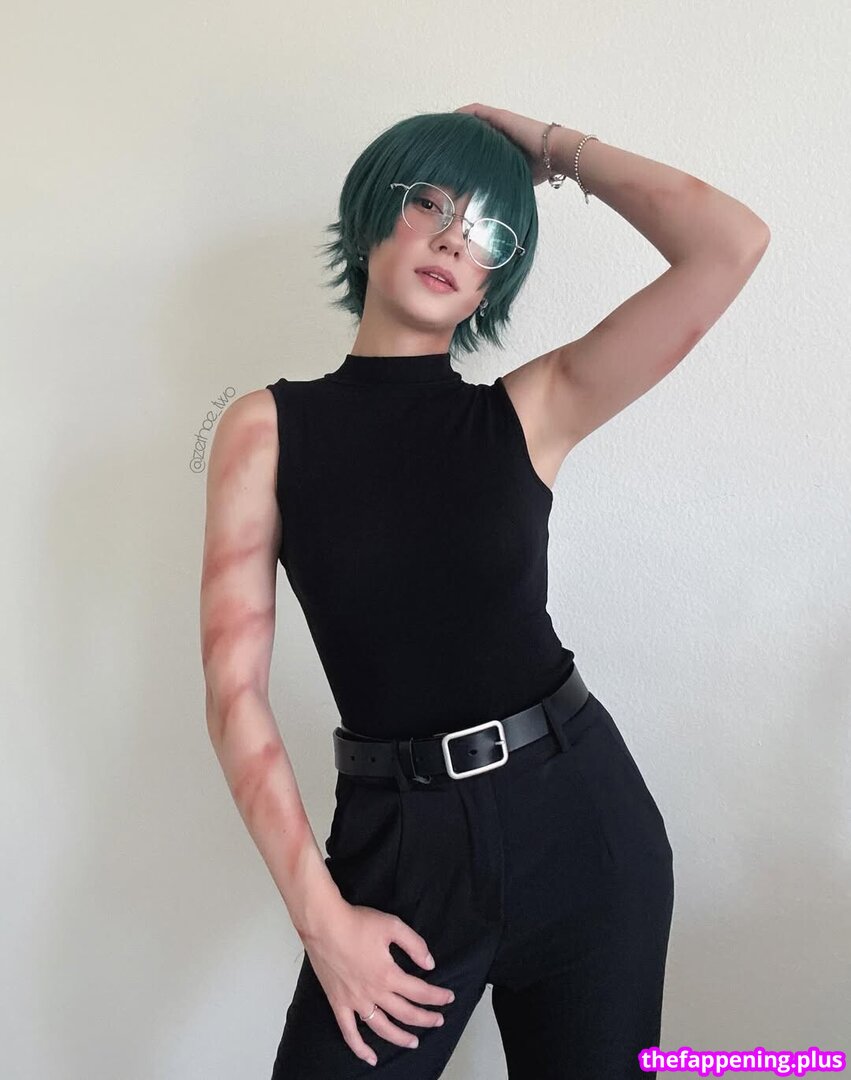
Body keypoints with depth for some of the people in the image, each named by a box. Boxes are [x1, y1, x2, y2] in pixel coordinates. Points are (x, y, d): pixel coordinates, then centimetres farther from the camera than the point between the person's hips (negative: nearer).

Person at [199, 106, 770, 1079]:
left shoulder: (530, 412, 0)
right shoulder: (267, 428, -2)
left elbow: (732, 243, -10)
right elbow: (235, 691, -6)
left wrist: (555, 146, 1)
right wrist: (320, 914, -10)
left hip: (581, 818, 2)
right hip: (401, 843, -1)